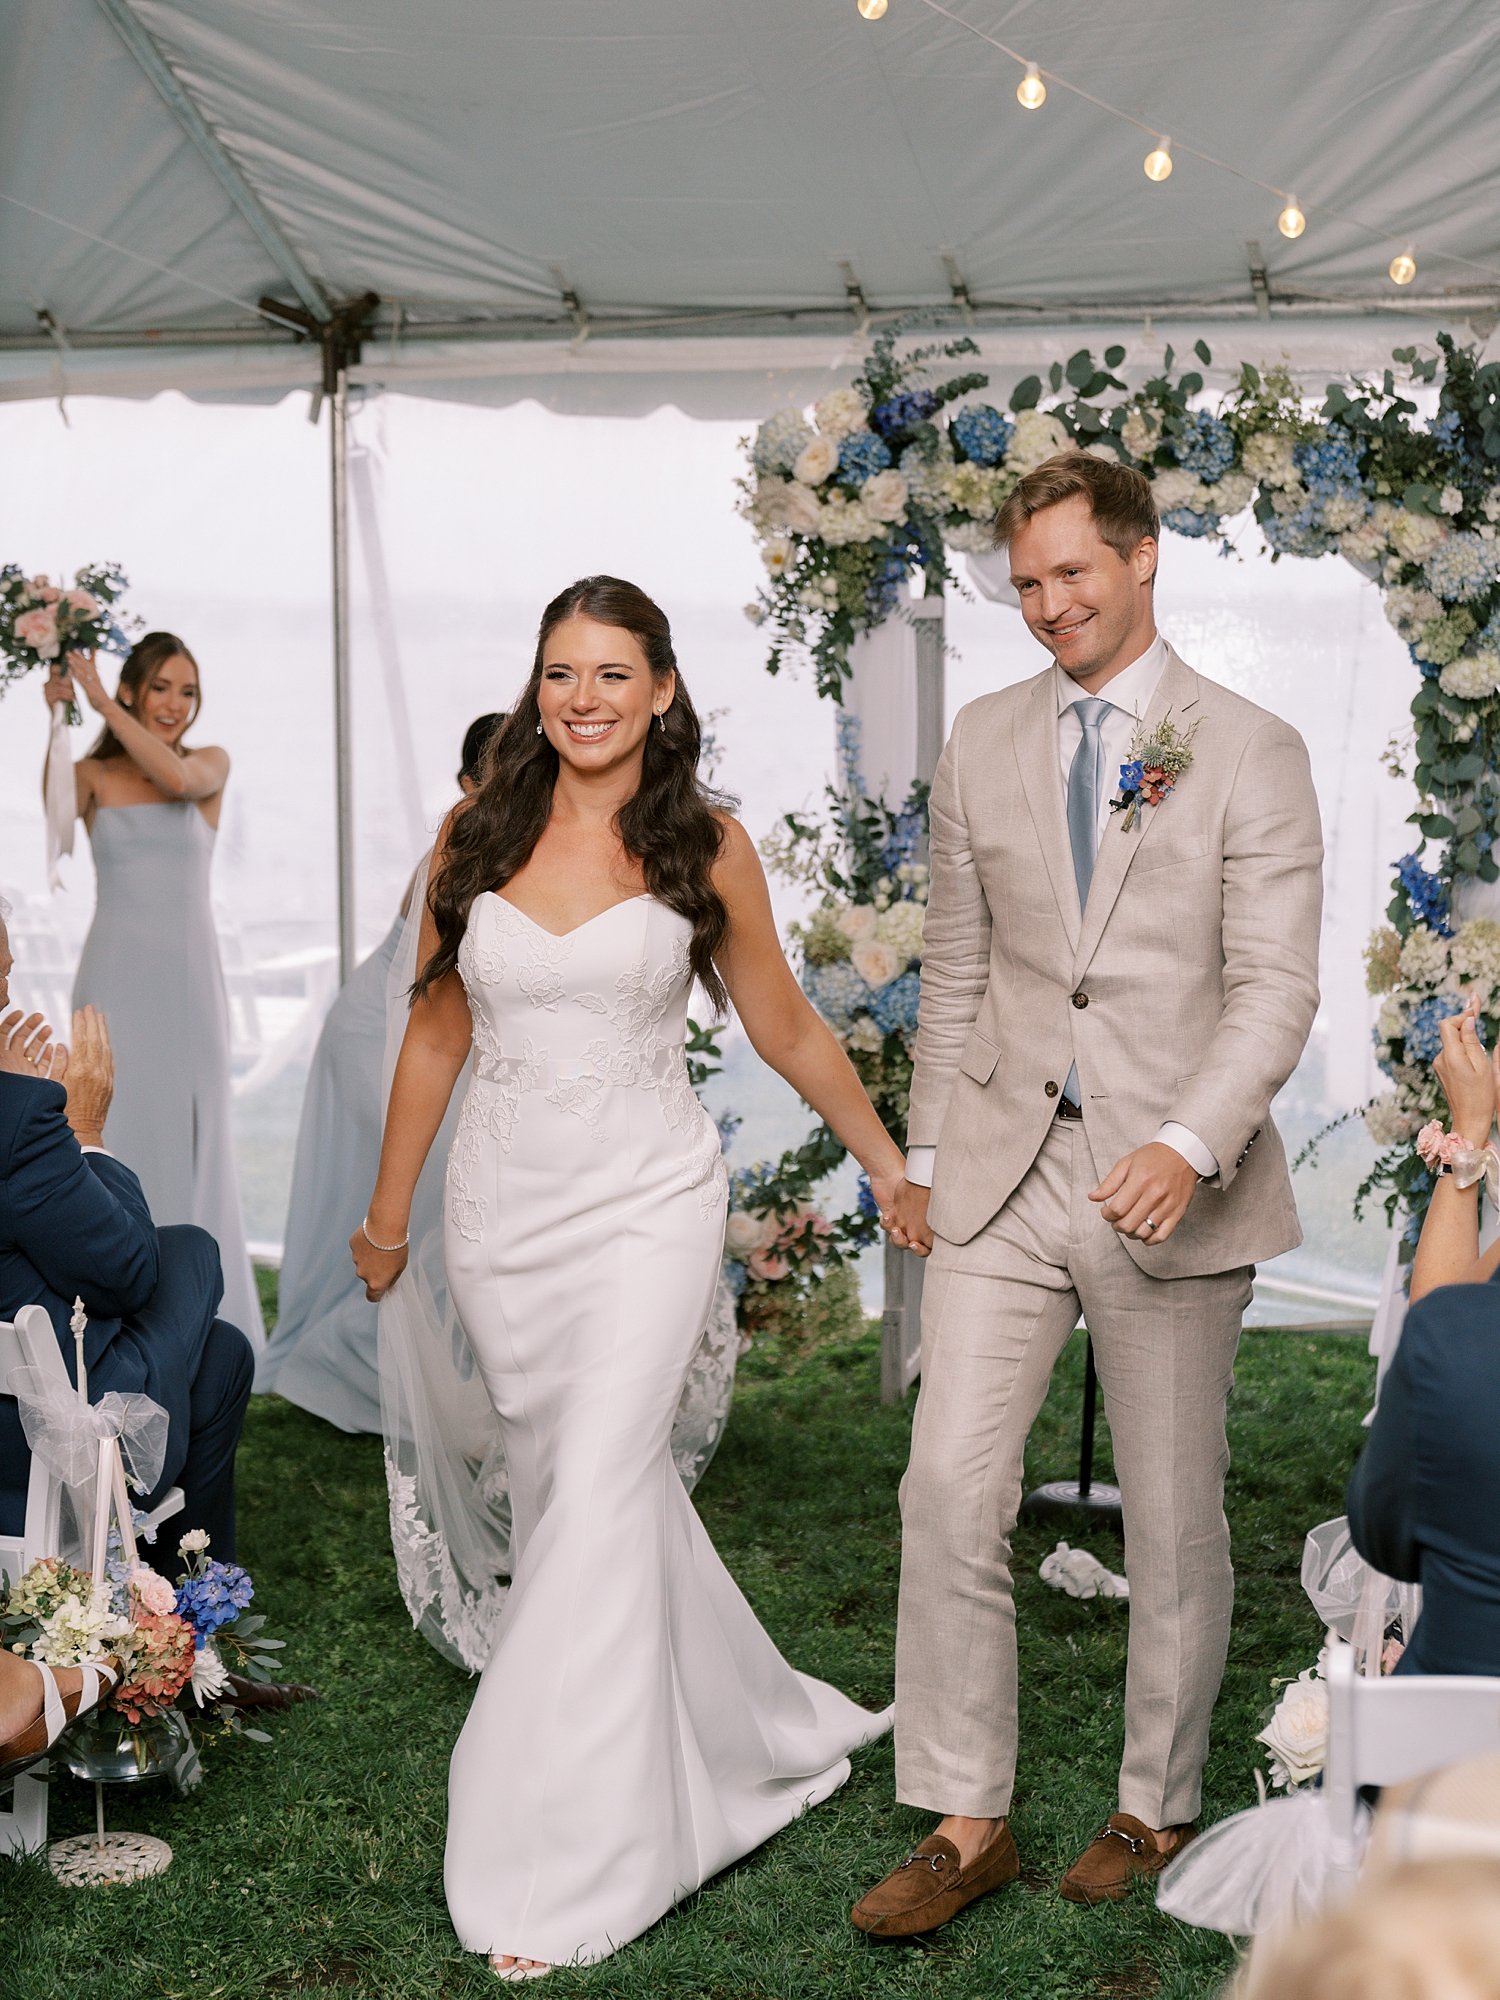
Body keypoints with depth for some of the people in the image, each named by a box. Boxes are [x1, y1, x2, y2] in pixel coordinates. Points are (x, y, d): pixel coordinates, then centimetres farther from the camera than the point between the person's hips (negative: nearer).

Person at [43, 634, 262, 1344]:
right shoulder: (95, 775, 6)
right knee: (119, 1137, -1)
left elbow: (176, 778, -17)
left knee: (196, 1145, 4)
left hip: (190, 974, 1)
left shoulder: (213, 765, 6)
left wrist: (102, 703, -15)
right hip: (116, 974, -1)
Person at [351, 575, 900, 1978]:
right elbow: (436, 1033, 11)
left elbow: (788, 1033, 7)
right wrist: (386, 1212, 15)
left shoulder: (705, 845, -2)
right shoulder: (474, 834, 3)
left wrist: (893, 1167, 11)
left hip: (645, 1203, -3)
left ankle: (561, 1873, -2)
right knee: (562, 1487, 12)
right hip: (501, 1205, 4)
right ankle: (748, 1729, 35)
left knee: (597, 1504, -11)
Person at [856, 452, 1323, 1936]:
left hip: (1170, 1185, -3)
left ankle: (1155, 1810, 27)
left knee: (1173, 1522, 8)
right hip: (1003, 1174, 3)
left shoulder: (1250, 754, -4)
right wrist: (924, 1155, 13)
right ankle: (965, 1824, 10)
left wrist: (1189, 1145, -26)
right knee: (949, 1492, -3)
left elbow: (1276, 986, -11)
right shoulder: (983, 743, 9)